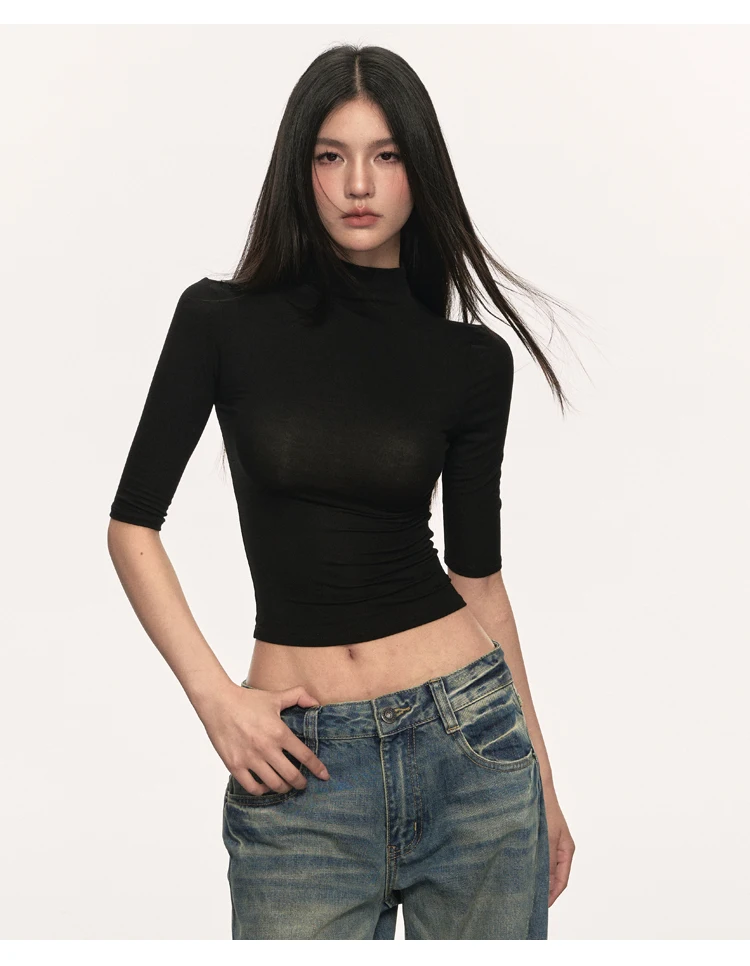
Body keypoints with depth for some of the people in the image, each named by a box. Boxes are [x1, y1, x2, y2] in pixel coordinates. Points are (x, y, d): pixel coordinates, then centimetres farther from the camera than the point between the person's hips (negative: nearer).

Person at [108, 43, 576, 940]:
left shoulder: (473, 360, 2)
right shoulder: (221, 320, -2)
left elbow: (479, 577, 8)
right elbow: (133, 525, 0)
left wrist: (543, 780, 10)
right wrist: (215, 697, -9)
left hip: (470, 737, 2)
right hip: (299, 759, -1)